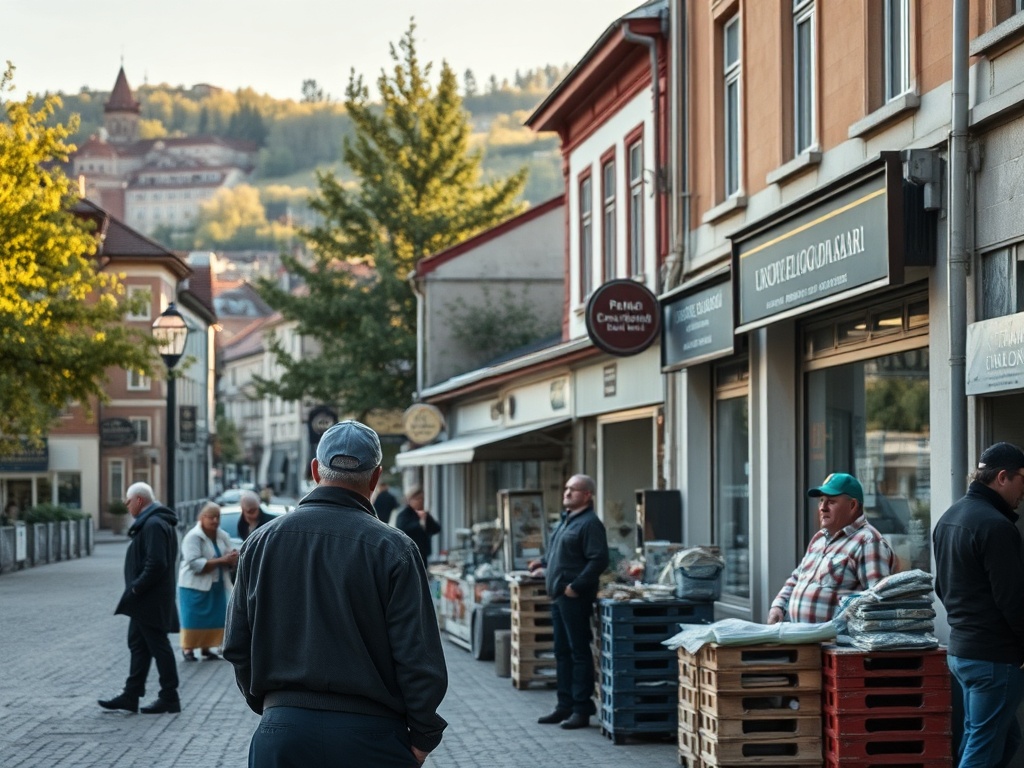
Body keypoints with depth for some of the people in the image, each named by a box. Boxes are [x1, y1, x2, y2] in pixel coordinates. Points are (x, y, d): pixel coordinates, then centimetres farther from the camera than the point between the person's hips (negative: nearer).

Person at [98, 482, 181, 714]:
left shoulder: (154, 525, -19)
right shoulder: (150, 522, 15)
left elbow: (156, 564, -27)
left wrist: (136, 588, -20)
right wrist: (136, 588, 13)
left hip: (150, 600, -11)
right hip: (145, 601, 11)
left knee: (158, 646, -3)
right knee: (138, 645, 13)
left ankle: (169, 697, 3)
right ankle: (131, 695, 18)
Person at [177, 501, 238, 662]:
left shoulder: (222, 537, 8)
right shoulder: (192, 537, -12)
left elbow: (232, 560, 11)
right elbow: (195, 564, -22)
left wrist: (232, 558, -15)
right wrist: (221, 560, -25)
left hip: (217, 585, 6)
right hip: (195, 586, -6)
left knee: (215, 618, 2)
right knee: (194, 619, -6)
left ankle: (207, 647, 14)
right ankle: (188, 649, 4)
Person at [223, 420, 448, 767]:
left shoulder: (260, 541, 4)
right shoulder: (392, 548, -7)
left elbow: (237, 645, 10)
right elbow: (419, 657, -9)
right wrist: (422, 736, 2)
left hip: (281, 729, 3)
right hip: (369, 735, -3)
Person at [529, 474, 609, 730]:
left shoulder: (590, 524, -12)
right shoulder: (566, 520, 18)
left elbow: (598, 560, -20)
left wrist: (576, 586, -21)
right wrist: (544, 563, 21)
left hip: (575, 598, -10)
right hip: (558, 596, 10)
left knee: (579, 652, -5)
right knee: (562, 652, 14)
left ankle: (582, 710, -1)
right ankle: (565, 705, 20)